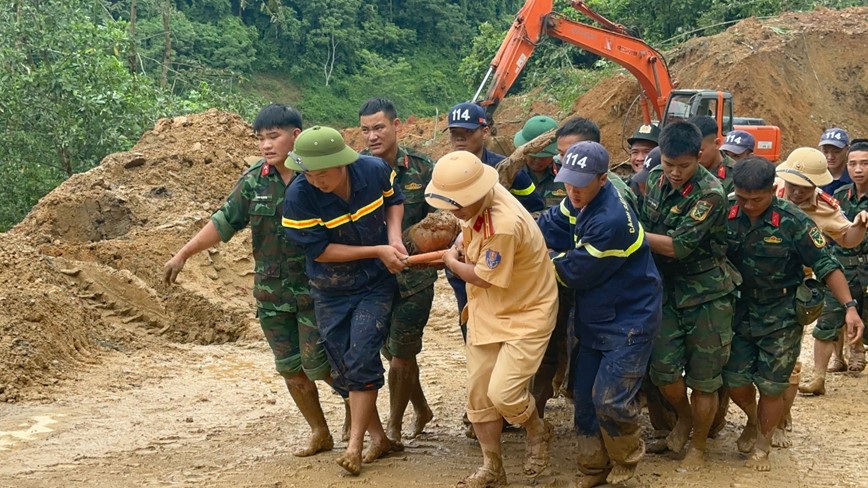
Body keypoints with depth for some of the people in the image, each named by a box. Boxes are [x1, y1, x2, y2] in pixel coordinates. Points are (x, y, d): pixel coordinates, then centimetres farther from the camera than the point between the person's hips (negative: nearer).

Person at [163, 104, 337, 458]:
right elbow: (225, 221, 5)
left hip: (315, 287, -5)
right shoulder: (254, 180, 2)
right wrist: (183, 255, 2)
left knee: (317, 363, -7)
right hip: (272, 292, 5)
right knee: (290, 368, 8)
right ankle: (319, 434, 24)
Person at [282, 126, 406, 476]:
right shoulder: (299, 197, -26)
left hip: (375, 285, -1)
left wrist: (394, 238, -15)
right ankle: (379, 438, 24)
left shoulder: (375, 170, -19)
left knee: (361, 361, -13)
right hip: (330, 292, 1)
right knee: (343, 370, 6)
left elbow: (394, 200, 3)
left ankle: (355, 447, -5)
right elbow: (320, 250, -21)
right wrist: (378, 251, -22)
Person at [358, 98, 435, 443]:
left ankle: (393, 428, 12)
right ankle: (422, 410, 36)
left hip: (413, 277, -3)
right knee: (393, 352, 14)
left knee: (401, 355, -3)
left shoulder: (422, 168, -6)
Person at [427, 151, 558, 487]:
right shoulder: (474, 202, -8)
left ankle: (538, 433, 16)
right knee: (478, 394, 10)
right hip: (486, 314, 8)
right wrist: (461, 249, -8)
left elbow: (483, 277, -23)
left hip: (526, 315, -8)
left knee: (503, 393, -17)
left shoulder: (505, 224, -35)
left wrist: (451, 261, -4)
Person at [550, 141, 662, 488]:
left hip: (629, 322, -9)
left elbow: (575, 273, -22)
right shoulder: (582, 202, -1)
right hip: (595, 319, 9)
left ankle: (627, 455, 18)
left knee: (609, 400, -12)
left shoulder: (611, 221, -30)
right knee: (584, 397, 11)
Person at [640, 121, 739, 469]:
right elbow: (636, 215, 15)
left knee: (702, 378, 4)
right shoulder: (655, 178, 0)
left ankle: (698, 447, 21)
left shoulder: (710, 194, -21)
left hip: (707, 295, -5)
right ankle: (684, 418, 31)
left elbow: (677, 246, -23)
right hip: (669, 289, 5)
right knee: (662, 367, 1)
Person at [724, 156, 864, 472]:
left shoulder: (793, 221, -18)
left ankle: (762, 446, 27)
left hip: (781, 317, -3)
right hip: (740, 312, 3)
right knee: (734, 380, 7)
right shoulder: (726, 217, -10)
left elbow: (826, 266, -15)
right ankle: (753, 420, 39)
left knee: (771, 387, 3)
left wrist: (849, 307, -23)